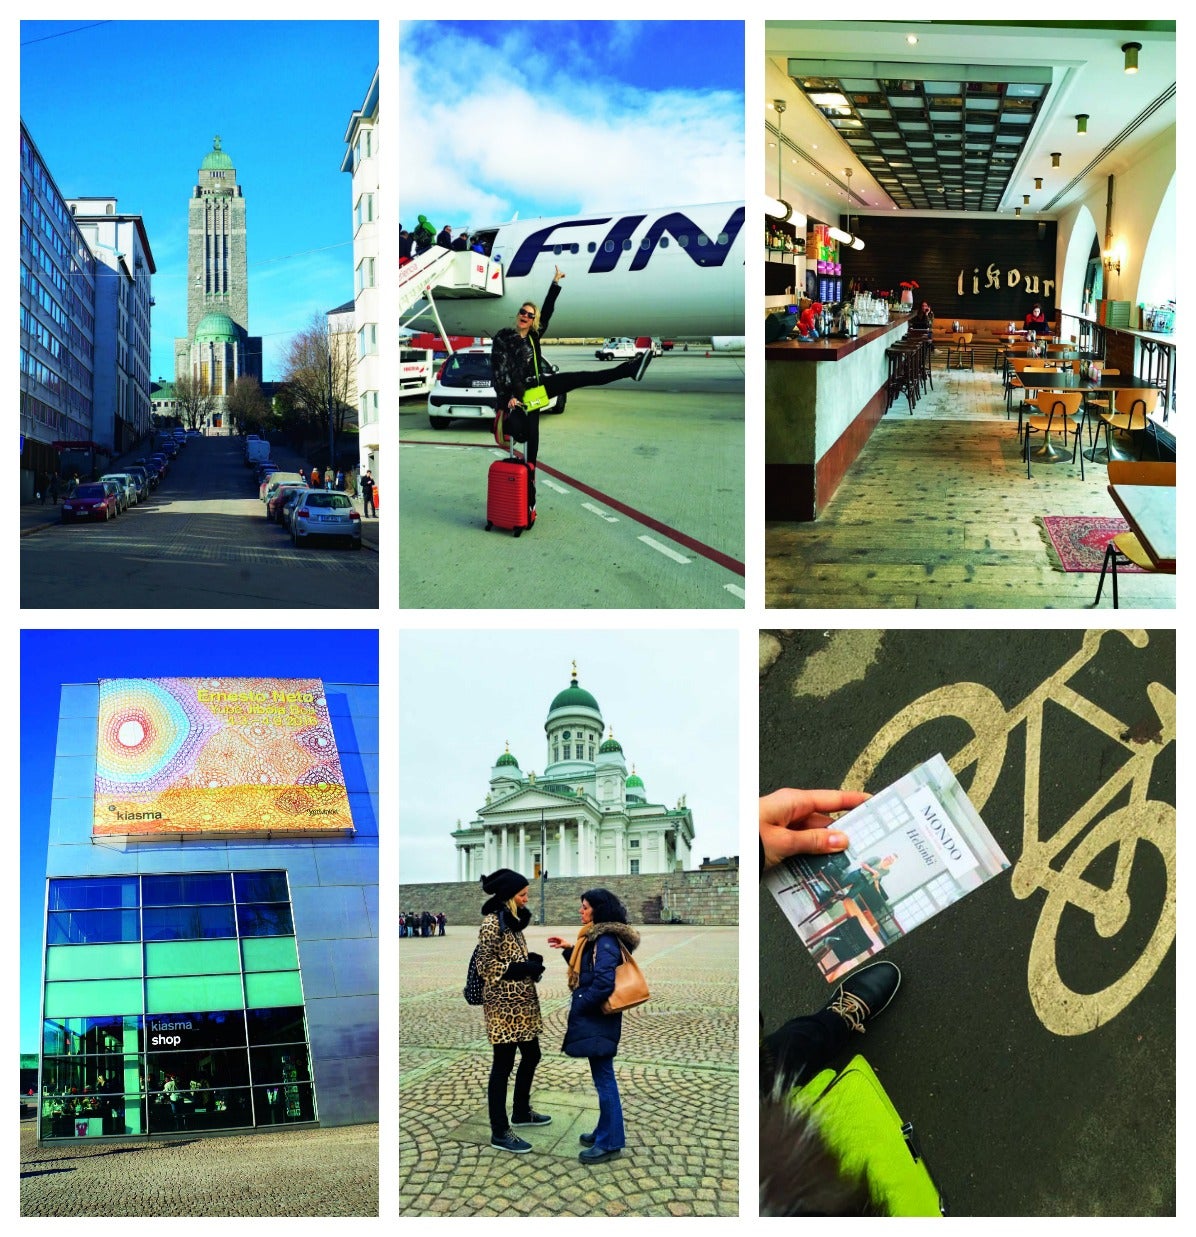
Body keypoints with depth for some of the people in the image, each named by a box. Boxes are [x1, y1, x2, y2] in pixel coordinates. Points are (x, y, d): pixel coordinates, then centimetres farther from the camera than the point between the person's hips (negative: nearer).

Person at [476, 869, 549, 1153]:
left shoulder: (512, 920, 13)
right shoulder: (492, 923, -15)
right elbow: (485, 965, -17)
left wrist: (532, 962, 2)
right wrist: (522, 968, -18)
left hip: (522, 1002, 10)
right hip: (503, 1004, -10)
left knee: (531, 1055, 19)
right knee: (503, 1064, -4)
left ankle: (521, 1111, 37)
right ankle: (499, 1132, 3)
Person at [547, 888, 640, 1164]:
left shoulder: (605, 941, -19)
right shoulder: (596, 938, 11)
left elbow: (604, 983, -27)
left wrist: (579, 1006, -15)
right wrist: (569, 950, 11)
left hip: (598, 1020, -10)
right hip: (593, 1018, 10)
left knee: (604, 1079, -2)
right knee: (602, 1077, 17)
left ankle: (610, 1143, 5)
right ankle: (606, 1131, 27)